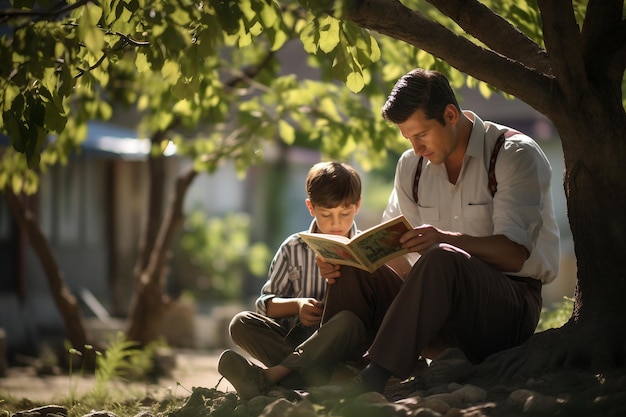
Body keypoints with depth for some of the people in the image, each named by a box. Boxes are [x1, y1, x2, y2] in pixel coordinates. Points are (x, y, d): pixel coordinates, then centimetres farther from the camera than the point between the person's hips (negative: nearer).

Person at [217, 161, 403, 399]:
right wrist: (297, 305, -10)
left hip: (343, 343, -3)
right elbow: (266, 302, 11)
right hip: (295, 339, 3)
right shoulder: (293, 249, 12)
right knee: (241, 324, -20)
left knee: (349, 321, -36)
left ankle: (267, 377, -45)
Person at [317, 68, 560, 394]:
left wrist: (448, 239, -38)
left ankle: (373, 378, -44)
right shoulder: (412, 165, 11)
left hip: (511, 303, -6)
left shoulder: (516, 155, -9)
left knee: (442, 259, -36)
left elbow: (514, 254, -20)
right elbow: (399, 259, 9)